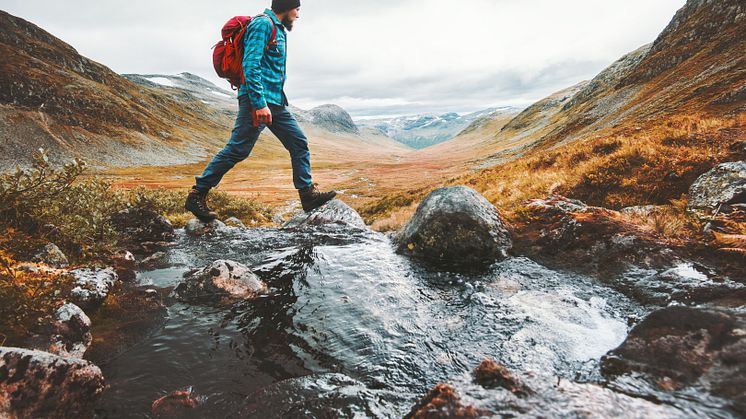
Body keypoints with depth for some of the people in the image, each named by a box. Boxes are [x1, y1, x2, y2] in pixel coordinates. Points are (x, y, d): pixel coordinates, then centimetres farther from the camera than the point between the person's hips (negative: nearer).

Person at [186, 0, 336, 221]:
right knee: (237, 149, -8)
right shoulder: (263, 23, -8)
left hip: (276, 102, 10)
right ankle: (197, 195, 1)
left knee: (299, 143, 4)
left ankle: (308, 194, 8)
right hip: (258, 99, -10)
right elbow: (250, 65, -19)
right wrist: (260, 103, -25)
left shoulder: (278, 29, 22)